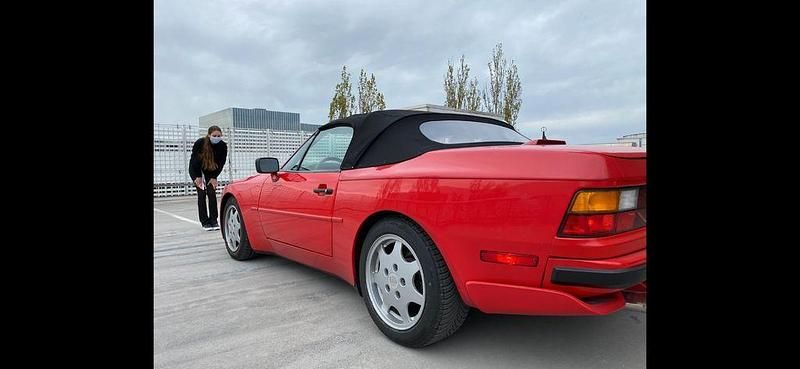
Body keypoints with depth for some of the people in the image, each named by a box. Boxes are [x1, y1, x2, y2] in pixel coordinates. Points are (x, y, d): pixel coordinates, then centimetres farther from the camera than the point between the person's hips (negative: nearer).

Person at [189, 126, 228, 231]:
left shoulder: (223, 146, -20)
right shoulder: (200, 143, -26)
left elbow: (221, 163, -10)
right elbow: (194, 159, -16)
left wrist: (214, 177, -13)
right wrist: (197, 177, -15)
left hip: (211, 170, 2)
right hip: (196, 171, -2)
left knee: (212, 193, -8)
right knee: (202, 194, -7)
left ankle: (214, 221, -2)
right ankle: (205, 222, -3)